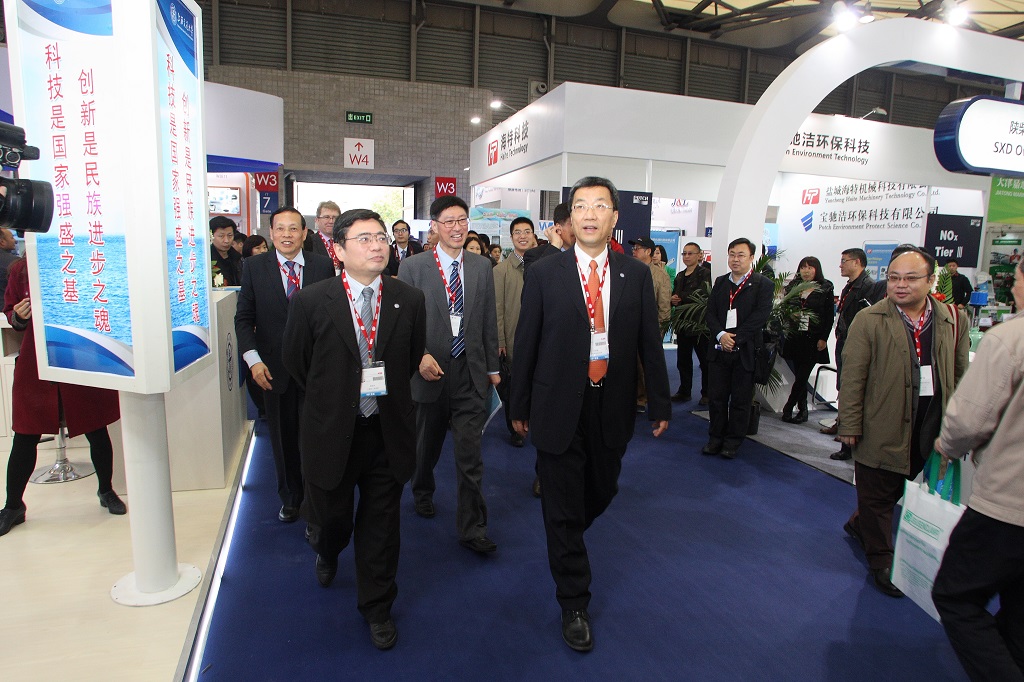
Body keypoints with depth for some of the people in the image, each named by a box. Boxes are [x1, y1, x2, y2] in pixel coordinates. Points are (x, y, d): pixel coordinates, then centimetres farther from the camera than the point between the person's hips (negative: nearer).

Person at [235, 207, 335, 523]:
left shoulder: (323, 265, -2)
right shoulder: (254, 266, 1)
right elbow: (243, 318, 1)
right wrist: (253, 359, -10)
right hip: (274, 369, 1)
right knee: (283, 439, 14)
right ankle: (290, 498, 34)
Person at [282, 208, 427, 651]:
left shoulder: (409, 300, -4)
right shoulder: (311, 301, -10)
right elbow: (294, 360, 3)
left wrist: (386, 394, 9)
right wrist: (330, 398, 9)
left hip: (387, 432, 1)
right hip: (332, 432, -1)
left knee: (380, 527, 12)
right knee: (330, 516, 16)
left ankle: (377, 608, 35)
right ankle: (328, 553, 56)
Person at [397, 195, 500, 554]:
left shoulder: (482, 266, 5)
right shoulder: (413, 266, -3)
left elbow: (489, 320, 8)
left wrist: (493, 366, 9)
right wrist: (420, 356, -16)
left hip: (471, 372, 1)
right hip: (430, 372, -1)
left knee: (470, 453, -1)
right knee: (426, 445, 19)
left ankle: (472, 528, 11)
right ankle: (423, 492, 48)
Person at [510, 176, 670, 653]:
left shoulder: (636, 275, 2)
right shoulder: (544, 273, -4)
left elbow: (650, 342, 4)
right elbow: (526, 342, -1)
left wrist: (660, 404, 4)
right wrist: (520, 406, 1)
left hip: (611, 407, 3)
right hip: (559, 407, -2)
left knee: (601, 493, 20)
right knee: (563, 508, 7)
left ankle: (564, 538, 53)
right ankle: (574, 604, 25)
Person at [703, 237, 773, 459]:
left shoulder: (763, 285, -1)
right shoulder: (720, 282, 12)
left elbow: (760, 317, -11)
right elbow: (710, 313, 5)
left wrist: (735, 339, -16)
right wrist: (720, 335, -12)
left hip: (745, 352, -3)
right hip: (719, 350, 4)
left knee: (741, 400, 6)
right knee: (716, 397, 8)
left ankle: (733, 441, 18)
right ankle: (716, 438, 21)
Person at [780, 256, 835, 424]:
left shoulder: (826, 290, -1)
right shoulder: (793, 287, 9)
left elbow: (830, 316, -2)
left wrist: (823, 339, -7)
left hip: (813, 340, -4)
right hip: (795, 338, 4)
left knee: (802, 376, -6)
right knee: (799, 376, 7)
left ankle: (789, 407, 8)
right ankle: (802, 410, 16)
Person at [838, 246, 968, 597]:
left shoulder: (954, 320, 3)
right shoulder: (869, 321, -9)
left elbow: (961, 374, 11)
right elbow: (852, 378, -10)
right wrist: (849, 427, -12)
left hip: (929, 429, 4)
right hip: (881, 429, -4)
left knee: (900, 489, 20)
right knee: (877, 496, 10)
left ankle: (859, 524, 45)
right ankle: (881, 561, 27)